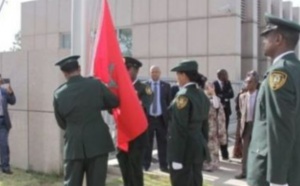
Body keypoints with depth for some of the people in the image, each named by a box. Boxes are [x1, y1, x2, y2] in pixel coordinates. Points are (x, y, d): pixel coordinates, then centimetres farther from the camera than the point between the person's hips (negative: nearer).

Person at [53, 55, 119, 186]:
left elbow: (62, 123, 8)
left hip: (73, 145, 1)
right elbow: (114, 102, 8)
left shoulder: (59, 94, -1)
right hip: (97, 142, -1)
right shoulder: (95, 84, -5)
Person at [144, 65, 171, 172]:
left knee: (163, 143, 4)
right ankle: (145, 165, 14)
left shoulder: (166, 86, 6)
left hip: (161, 118, 1)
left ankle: (163, 165, 11)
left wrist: (169, 117, -2)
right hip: (148, 117, 0)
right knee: (147, 143, 6)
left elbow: (169, 102, 5)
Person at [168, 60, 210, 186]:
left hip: (184, 150, -8)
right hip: (198, 148, 9)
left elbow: (179, 130, -18)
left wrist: (177, 157, -17)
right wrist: (203, 146, 19)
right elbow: (204, 125, 14)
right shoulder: (202, 95, 10)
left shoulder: (183, 96, -15)